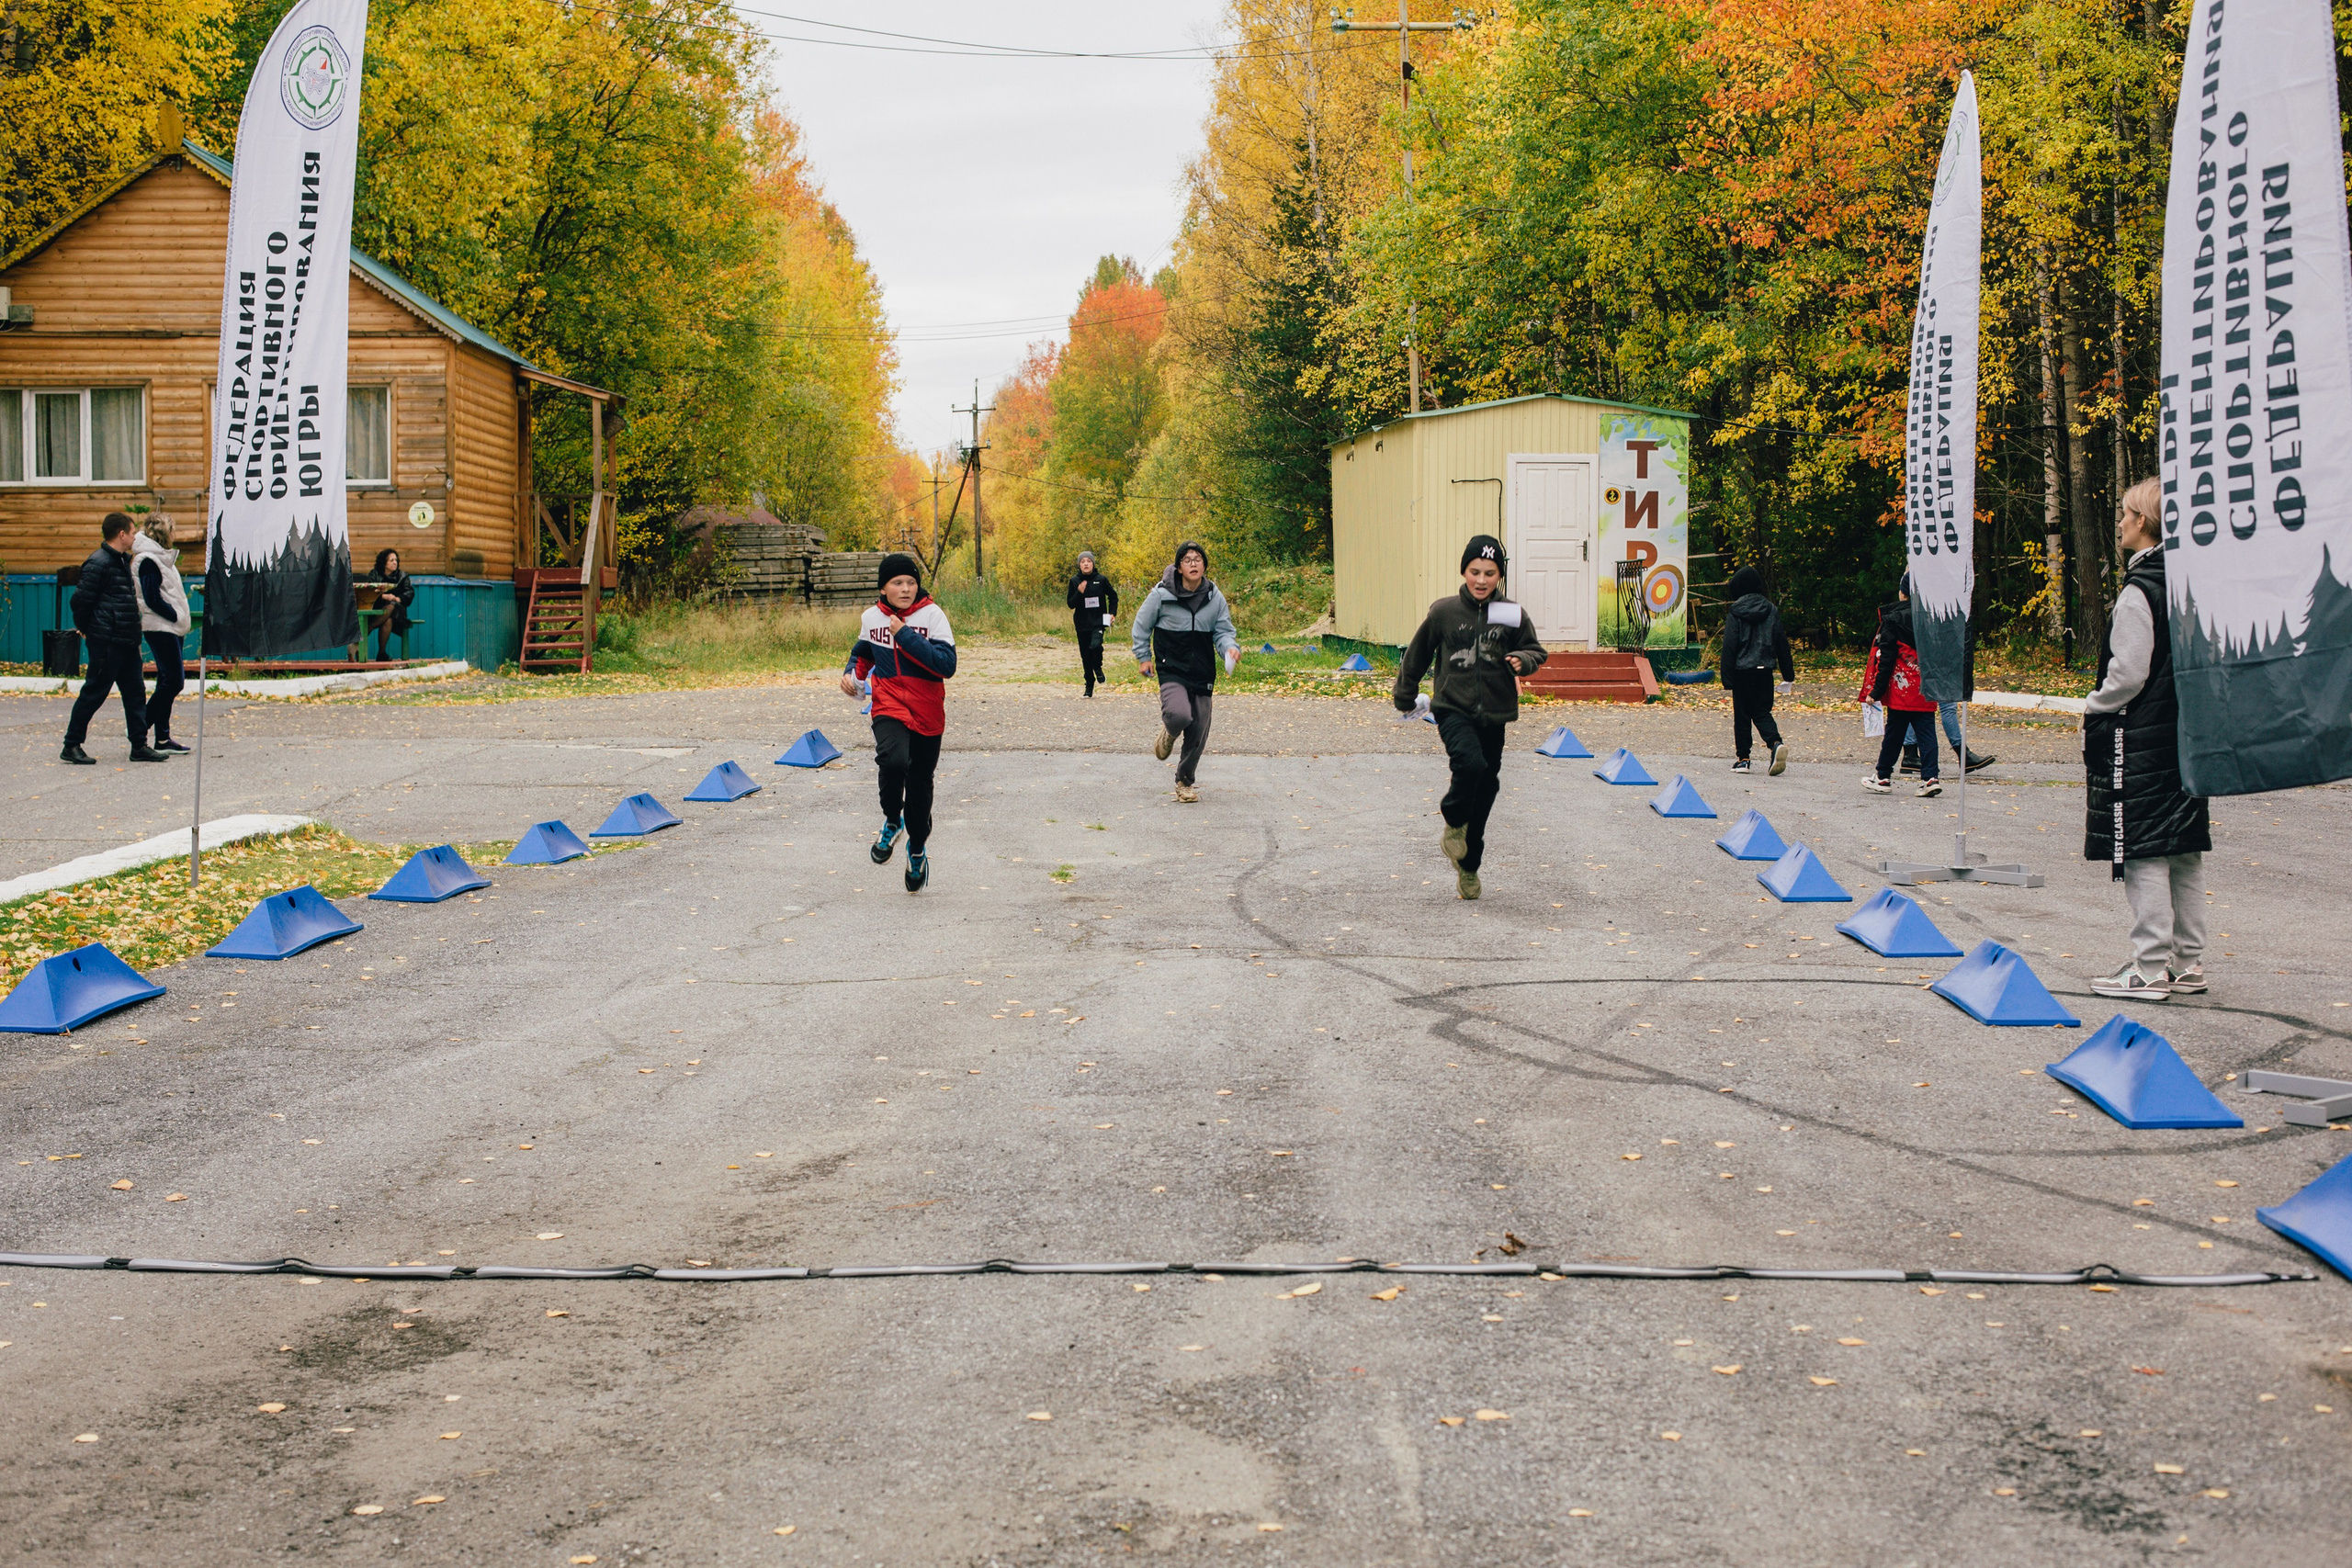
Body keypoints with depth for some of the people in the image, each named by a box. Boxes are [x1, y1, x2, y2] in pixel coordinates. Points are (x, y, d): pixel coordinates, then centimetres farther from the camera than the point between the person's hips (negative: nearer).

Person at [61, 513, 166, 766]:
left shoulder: (122, 561, 16)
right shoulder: (98, 563, -14)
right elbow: (81, 599, -15)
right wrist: (86, 629, -4)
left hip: (127, 641, 9)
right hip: (106, 641, -9)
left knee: (135, 691, 8)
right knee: (94, 693, -3)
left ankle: (139, 746, 12)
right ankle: (71, 747, 5)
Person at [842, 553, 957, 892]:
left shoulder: (932, 614, -9)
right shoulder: (871, 617, 2)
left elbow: (947, 664, -20)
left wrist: (905, 635, -21)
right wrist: (852, 673, 3)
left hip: (927, 713, -1)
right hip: (889, 707, 1)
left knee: (920, 784, 11)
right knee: (893, 761, -30)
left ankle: (917, 847, 39)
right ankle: (892, 822, -1)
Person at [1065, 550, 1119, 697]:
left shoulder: (1101, 580, 0)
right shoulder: (1074, 581, 1)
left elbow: (1113, 597, 15)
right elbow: (1071, 604, -1)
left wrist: (1112, 613, 3)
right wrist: (1079, 593, -18)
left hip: (1098, 622, -2)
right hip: (1082, 624, 2)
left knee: (1095, 645, -28)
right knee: (1086, 657, 6)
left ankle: (1098, 667, 4)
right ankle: (1089, 686, 22)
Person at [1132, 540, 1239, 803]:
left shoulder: (1215, 598, 1)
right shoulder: (1162, 594, -7)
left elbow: (1223, 631, 9)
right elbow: (1142, 625, 7)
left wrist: (1230, 647, -12)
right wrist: (1144, 656, 6)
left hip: (1203, 674, 4)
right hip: (1172, 671, -3)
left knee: (1198, 733, 6)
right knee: (1180, 714, -29)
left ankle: (1185, 781, 28)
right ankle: (1169, 733, 11)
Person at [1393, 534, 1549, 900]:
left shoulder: (1513, 615, 0)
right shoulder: (1444, 611, -2)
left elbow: (1535, 650, 10)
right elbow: (1418, 654, 11)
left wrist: (1523, 660, -14)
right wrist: (1405, 695, 21)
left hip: (1493, 716, 3)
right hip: (1453, 709, -2)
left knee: (1485, 788, 8)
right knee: (1471, 763, -29)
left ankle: (1468, 867, 24)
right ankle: (1453, 822, 0)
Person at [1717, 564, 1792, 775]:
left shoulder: (1735, 611, -7)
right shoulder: (1771, 609, 5)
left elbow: (1729, 644, -9)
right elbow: (1781, 642, 8)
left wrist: (1727, 676, -7)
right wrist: (1788, 672, 13)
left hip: (1742, 669, -3)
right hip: (1764, 669, 3)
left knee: (1742, 714, 7)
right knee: (1762, 712, 9)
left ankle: (1743, 758, 8)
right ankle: (1776, 742, -18)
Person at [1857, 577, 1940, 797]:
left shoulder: (1893, 618, -7)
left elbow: (1886, 657, -10)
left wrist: (1876, 691, -8)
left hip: (1901, 688, -4)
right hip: (1926, 688, 4)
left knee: (1894, 732, 4)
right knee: (1926, 731, 3)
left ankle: (1883, 777, 13)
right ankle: (1931, 776, -7)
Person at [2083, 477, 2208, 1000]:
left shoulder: (2139, 592, -16)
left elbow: (2129, 673, -20)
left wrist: (2094, 707, -2)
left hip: (2141, 738, -9)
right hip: (2187, 736, 9)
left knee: (2143, 857, -5)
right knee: (2185, 853, 12)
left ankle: (2151, 971, -3)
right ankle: (2188, 963, 18)